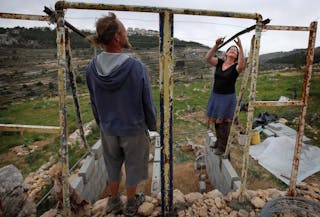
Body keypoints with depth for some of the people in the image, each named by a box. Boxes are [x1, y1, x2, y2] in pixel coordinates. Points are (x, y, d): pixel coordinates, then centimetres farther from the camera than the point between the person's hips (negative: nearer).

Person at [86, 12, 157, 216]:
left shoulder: (92, 67, -11)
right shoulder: (137, 67, -24)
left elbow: (94, 102, 1)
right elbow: (147, 103, -14)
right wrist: (153, 125, 4)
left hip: (108, 130, 4)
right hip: (134, 130, -3)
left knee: (112, 167, 25)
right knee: (133, 167, 20)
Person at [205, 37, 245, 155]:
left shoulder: (236, 67, -7)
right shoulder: (219, 63, 4)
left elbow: (242, 65, -30)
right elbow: (207, 58, -10)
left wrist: (240, 47, -33)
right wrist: (216, 45, -19)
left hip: (228, 97, -4)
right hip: (215, 96, 4)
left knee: (224, 122, 3)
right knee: (216, 120, 15)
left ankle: (222, 146, 18)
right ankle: (219, 140, 37)